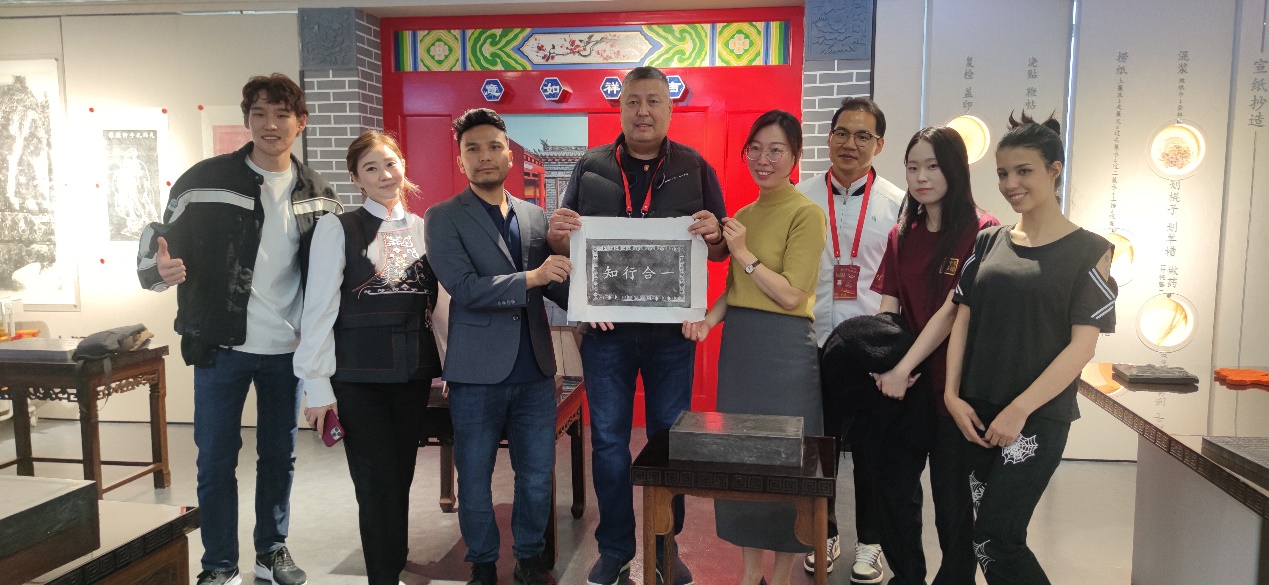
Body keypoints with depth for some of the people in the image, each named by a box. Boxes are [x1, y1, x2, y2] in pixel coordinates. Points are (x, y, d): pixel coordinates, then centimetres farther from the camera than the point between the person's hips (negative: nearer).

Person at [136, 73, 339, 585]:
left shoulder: (318, 193, 4)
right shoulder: (204, 180, -6)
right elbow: (161, 240, -4)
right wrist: (159, 268, -26)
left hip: (288, 349, 3)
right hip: (221, 346, -2)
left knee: (280, 456, 14)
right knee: (216, 460, 5)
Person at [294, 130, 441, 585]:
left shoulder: (424, 228, 7)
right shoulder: (337, 228, -4)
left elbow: (437, 300, 10)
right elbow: (319, 308, -6)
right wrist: (317, 387, -9)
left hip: (413, 373, 4)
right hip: (358, 377, -3)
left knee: (401, 480, 13)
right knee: (377, 486, -1)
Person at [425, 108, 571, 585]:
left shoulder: (536, 216, 10)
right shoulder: (444, 218, -3)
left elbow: (554, 283, 12)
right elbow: (463, 287, -15)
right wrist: (530, 278, -23)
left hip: (534, 371, 4)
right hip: (477, 372, -3)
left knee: (537, 476, 11)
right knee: (475, 479, 10)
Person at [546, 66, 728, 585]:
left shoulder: (695, 168, 3)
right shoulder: (591, 167, 5)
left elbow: (720, 250, 5)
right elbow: (561, 244, 9)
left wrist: (714, 234, -18)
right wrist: (558, 232, -15)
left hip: (671, 328, 0)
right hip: (605, 327, 1)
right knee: (608, 439, 7)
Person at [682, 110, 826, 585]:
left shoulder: (806, 214, -9)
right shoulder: (743, 215, 13)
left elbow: (791, 295, -14)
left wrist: (743, 252, -13)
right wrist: (710, 317, -1)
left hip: (784, 347, -7)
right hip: (738, 342, 7)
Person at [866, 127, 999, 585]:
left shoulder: (981, 232, -11)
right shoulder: (902, 236, 9)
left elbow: (952, 311, -16)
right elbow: (888, 311, 5)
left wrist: (903, 368, -17)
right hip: (906, 383, 6)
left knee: (952, 497, 6)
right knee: (892, 488, 12)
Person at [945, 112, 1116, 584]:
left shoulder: (1088, 250, -4)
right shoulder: (988, 242, 8)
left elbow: (1082, 345, -10)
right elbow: (962, 320, 7)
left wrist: (1019, 410, -15)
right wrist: (953, 396, -3)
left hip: (1038, 417, -4)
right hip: (976, 413, 4)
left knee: (993, 541, -8)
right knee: (998, 535, 11)